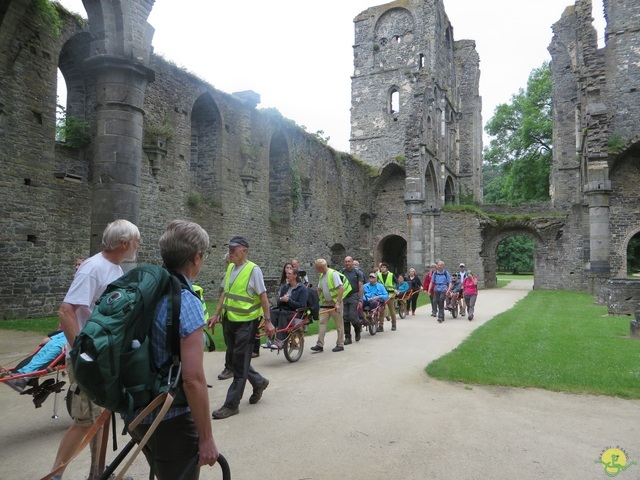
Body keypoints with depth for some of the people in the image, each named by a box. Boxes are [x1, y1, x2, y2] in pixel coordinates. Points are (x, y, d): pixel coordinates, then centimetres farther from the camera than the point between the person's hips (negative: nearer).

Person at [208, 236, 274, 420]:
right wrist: (217, 314, 15)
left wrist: (268, 321, -14)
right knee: (235, 360, 16)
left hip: (246, 322, -7)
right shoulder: (230, 268, 8)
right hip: (229, 321, 7)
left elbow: (263, 296, -12)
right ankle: (259, 382, 38)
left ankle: (231, 404, 10)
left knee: (239, 364, 0)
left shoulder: (253, 270, -13)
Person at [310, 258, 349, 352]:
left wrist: (338, 303, -24)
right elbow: (319, 290, 18)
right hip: (326, 302, 8)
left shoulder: (333, 274, -16)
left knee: (339, 324, 3)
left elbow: (341, 288, -21)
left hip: (335, 303, -8)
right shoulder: (321, 276, 9)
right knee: (322, 322, 0)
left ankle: (340, 345, 13)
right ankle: (320, 345, 0)